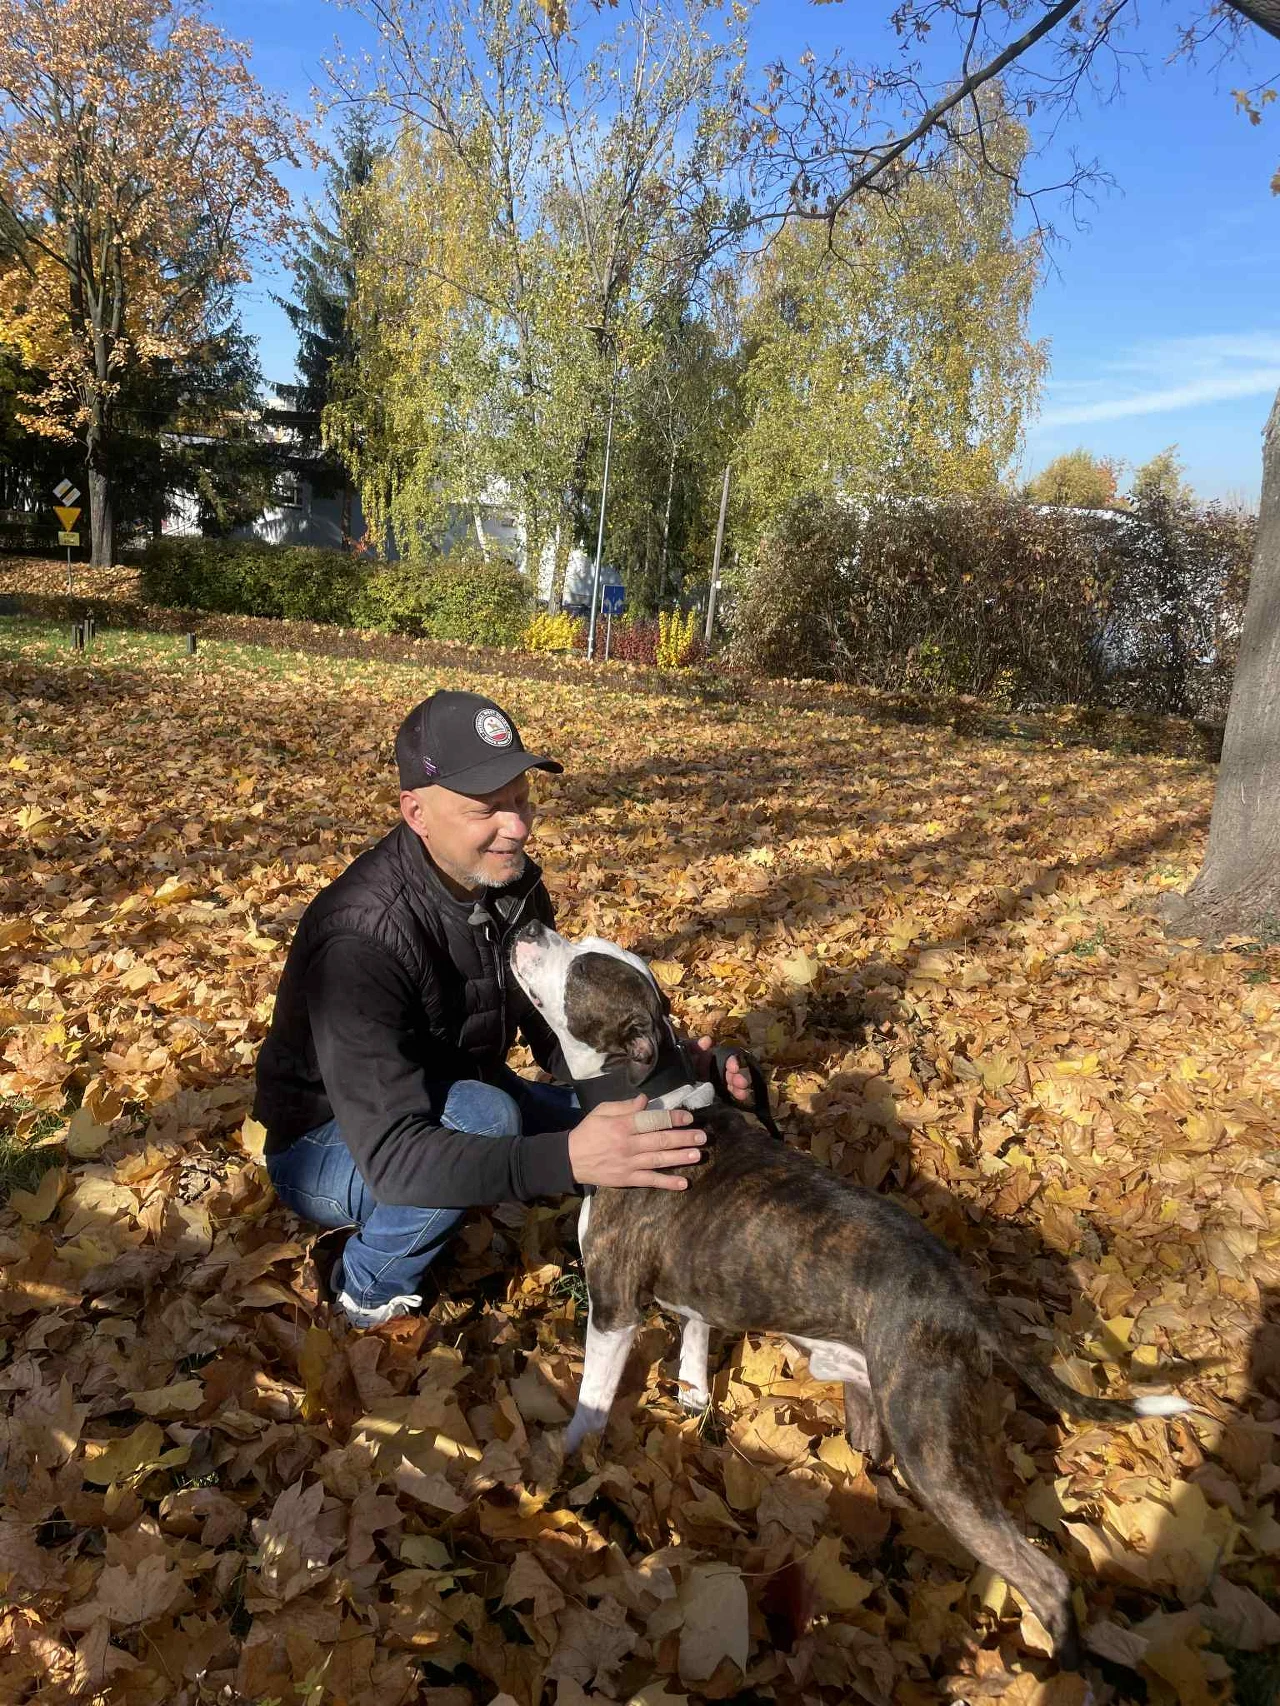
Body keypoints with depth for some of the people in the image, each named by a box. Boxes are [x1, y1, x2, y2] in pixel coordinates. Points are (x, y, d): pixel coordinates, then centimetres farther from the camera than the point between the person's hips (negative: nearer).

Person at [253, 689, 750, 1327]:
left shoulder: (511, 882, -11)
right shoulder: (360, 935, -34)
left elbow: (559, 1034, -5)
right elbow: (392, 1154, -40)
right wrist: (568, 1158, -51)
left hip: (452, 1100, 7)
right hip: (335, 1146, -7)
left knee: (629, 1129, -4)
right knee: (484, 1117, -35)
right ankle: (370, 1289, -7)